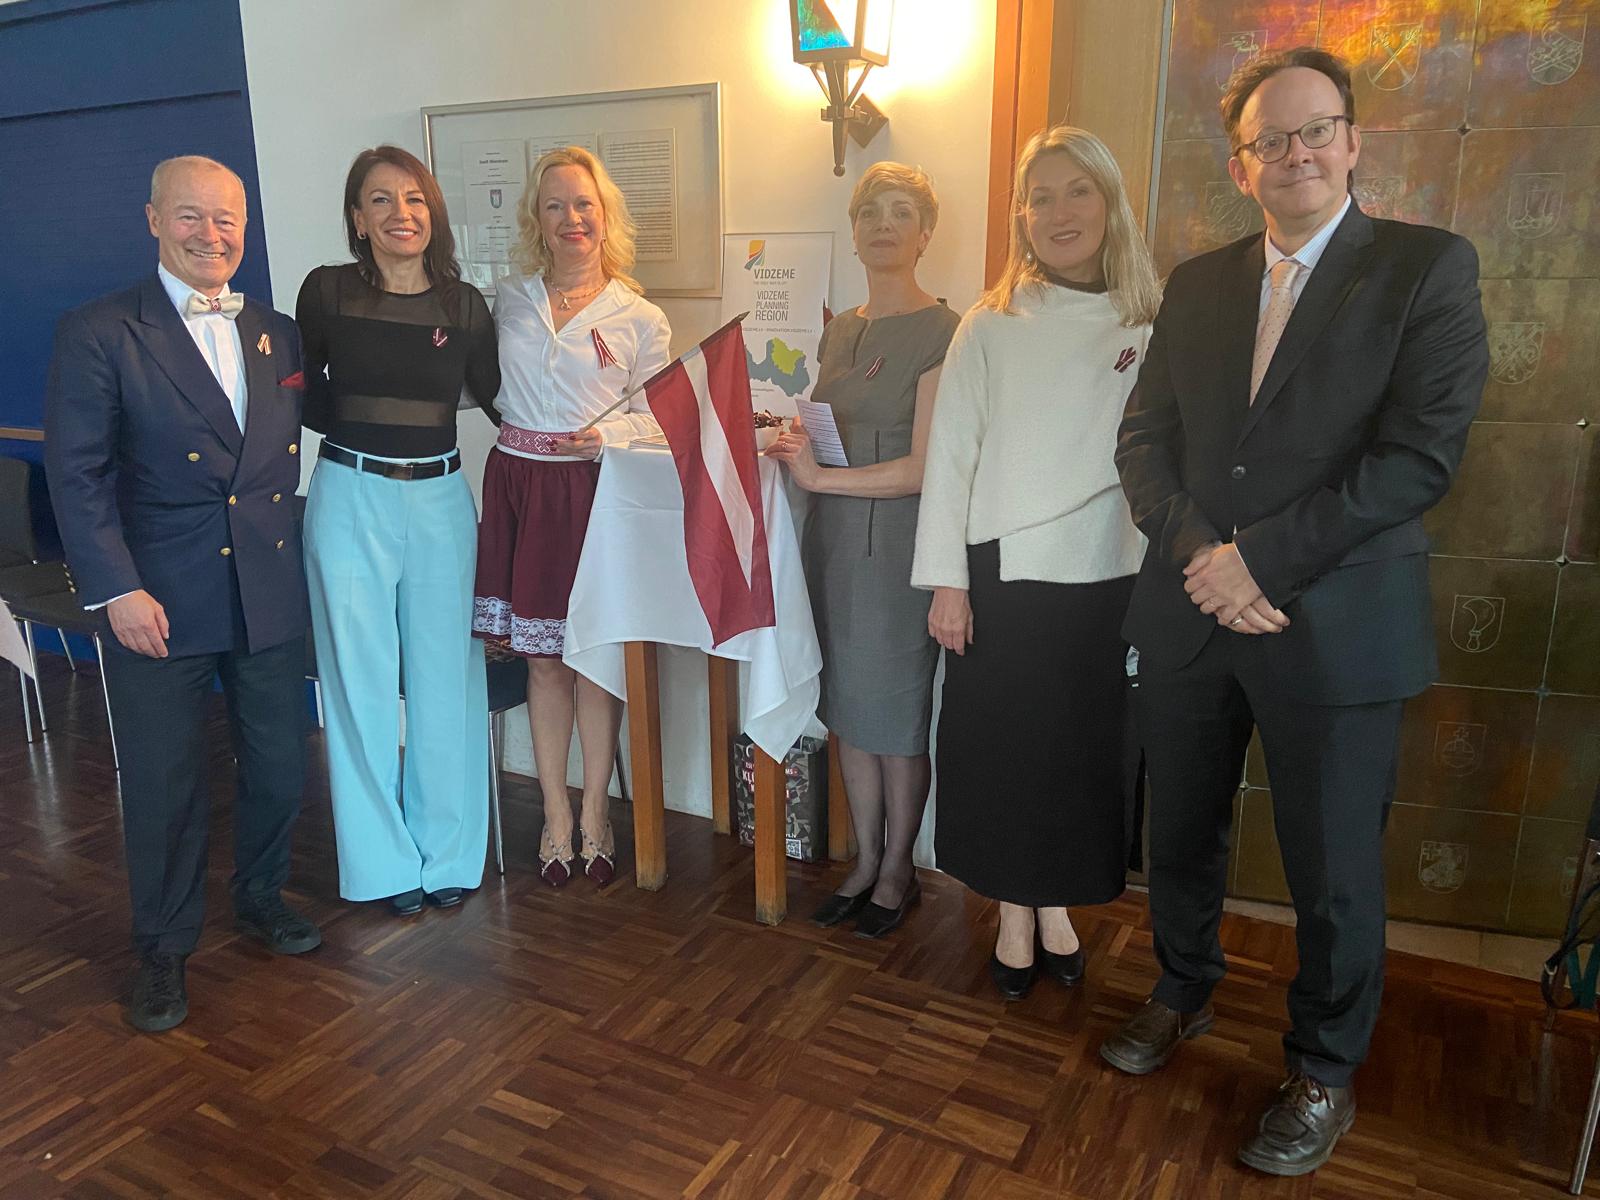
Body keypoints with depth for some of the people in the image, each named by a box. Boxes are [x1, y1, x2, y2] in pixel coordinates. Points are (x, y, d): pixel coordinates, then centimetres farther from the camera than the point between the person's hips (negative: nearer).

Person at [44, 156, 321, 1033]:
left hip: (269, 594, 4)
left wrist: (280, 538, 6)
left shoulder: (276, 334, 10)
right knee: (164, 785, 7)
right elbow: (77, 474, -9)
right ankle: (164, 949, 26)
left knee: (279, 765, 13)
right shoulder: (98, 334, -4)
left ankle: (260, 896, 37)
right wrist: (117, 589, -14)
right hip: (160, 599, -4)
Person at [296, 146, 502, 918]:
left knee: (445, 677, 7)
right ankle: (384, 862, 22)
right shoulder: (327, 292, -1)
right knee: (361, 680, 6)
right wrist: (360, 432, -1)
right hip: (350, 499, -1)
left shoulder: (463, 305, 3)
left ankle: (448, 853, 24)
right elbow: (309, 399, 11)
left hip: (440, 500, 2)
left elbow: (498, 402, 10)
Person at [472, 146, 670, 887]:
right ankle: (555, 812, 21)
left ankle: (594, 810, 20)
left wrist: (605, 436, -17)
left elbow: (656, 415, 1)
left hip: (595, 491, -2)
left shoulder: (641, 319, 0)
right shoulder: (510, 298, 9)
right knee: (541, 656, 8)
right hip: (519, 485, 3)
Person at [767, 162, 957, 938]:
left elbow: (922, 467, -15)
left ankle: (898, 871, 24)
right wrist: (792, 443, 2)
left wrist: (819, 476, -15)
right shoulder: (839, 333, 13)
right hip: (832, 535, 7)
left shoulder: (941, 333, -10)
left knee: (896, 713, 4)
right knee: (848, 708, 12)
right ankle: (866, 861, 28)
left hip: (897, 540, -7)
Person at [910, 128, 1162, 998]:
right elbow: (950, 456, -2)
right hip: (1005, 574, -1)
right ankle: (1015, 918, 27)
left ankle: (1057, 906, 32)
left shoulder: (1152, 330, 3)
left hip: (1108, 577, 2)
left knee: (1088, 747, 11)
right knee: (1004, 745, 7)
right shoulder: (990, 328, -1)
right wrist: (947, 581, -7)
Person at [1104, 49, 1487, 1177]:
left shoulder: (1428, 268, -3)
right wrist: (1200, 556, -11)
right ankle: (1185, 994, 43)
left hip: (1336, 626, -4)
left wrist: (1258, 559, -17)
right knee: (1183, 838, 18)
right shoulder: (1197, 284, 10)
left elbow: (1420, 453, -13)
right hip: (1190, 617, 4)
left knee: (1335, 872, 9)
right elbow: (1145, 439, 6)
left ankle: (1324, 1073, 32)